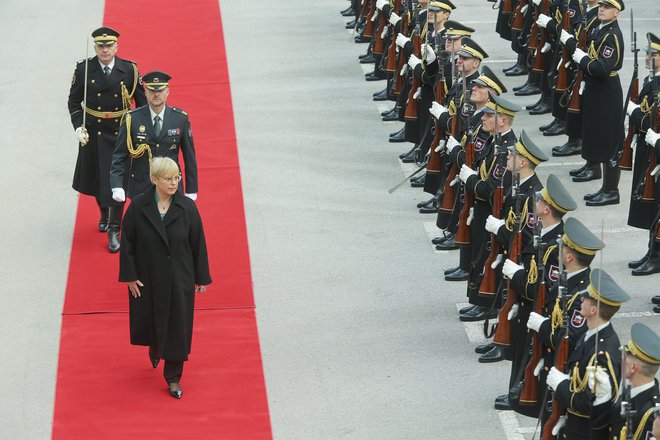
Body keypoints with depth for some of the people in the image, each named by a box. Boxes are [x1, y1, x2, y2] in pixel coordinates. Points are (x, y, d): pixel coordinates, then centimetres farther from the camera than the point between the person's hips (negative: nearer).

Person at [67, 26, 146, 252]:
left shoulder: (129, 70, -8)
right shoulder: (84, 69, -7)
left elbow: (142, 102, 1)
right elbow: (74, 101, 1)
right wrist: (78, 127, -10)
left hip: (120, 133, -2)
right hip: (93, 132, 2)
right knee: (95, 178, 16)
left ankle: (113, 230, 3)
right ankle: (104, 214, 44)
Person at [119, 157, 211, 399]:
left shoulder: (187, 207, -10)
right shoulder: (138, 206, -12)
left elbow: (198, 244, -3)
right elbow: (127, 242, -5)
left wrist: (202, 277, 1)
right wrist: (130, 276, -7)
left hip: (179, 279, 0)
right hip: (147, 278, 0)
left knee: (177, 326, 5)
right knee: (150, 319, 15)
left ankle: (173, 377, 20)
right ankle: (155, 349, 51)